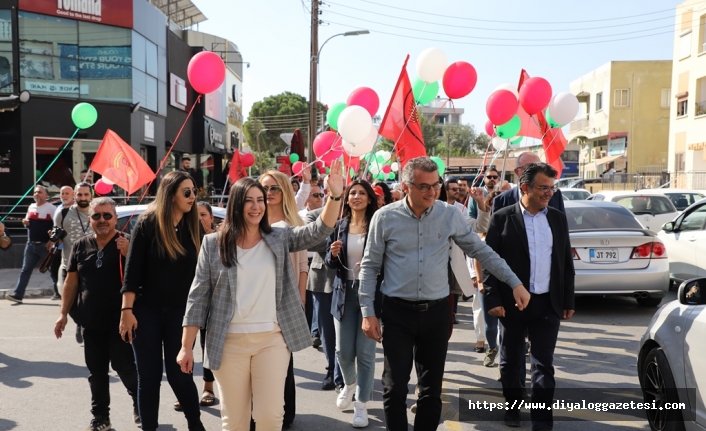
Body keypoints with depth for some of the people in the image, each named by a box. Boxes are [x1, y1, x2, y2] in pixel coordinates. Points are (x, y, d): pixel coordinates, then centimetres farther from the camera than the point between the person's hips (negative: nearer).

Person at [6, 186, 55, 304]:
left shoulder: (51, 208, -8)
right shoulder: (31, 207, 12)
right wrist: (25, 222, 1)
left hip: (45, 245, -6)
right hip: (31, 244, 6)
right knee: (25, 270, 3)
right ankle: (17, 295, 1)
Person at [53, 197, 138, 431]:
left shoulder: (127, 243, -5)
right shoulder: (80, 245, 7)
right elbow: (71, 282, 12)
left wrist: (128, 254, -23)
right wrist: (63, 313, 9)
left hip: (120, 321, -4)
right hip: (91, 323, 4)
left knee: (124, 366, 0)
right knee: (96, 372, 11)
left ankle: (139, 402, 26)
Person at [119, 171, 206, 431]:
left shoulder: (193, 226, 1)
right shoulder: (148, 223, -8)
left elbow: (198, 270, 5)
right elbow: (133, 269, -9)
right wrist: (127, 310, -14)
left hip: (180, 311, 2)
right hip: (147, 310, -2)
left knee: (178, 373, 3)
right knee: (149, 375, 6)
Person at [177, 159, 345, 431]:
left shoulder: (280, 238, 3)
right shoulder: (213, 243, 0)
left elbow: (320, 230, -10)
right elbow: (199, 296, 1)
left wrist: (335, 196, -27)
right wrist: (187, 346, -1)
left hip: (272, 339, 1)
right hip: (230, 342, 0)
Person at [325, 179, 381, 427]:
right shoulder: (339, 226, 6)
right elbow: (329, 262, 10)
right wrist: (333, 254, -12)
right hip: (344, 292, 3)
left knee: (365, 352, 2)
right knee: (343, 351, 9)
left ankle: (361, 405, 18)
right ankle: (349, 384, 42)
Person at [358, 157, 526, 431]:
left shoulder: (450, 215, -3)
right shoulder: (385, 217, -7)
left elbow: (482, 252, 5)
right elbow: (370, 266, -1)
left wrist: (515, 283, 2)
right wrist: (368, 312, -6)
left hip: (437, 311, 2)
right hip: (397, 311, -1)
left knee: (432, 387, 13)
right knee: (395, 387, 5)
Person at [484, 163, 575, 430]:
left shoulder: (558, 219, 6)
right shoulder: (502, 218, -6)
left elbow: (566, 263, 10)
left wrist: (568, 300, 8)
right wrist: (493, 299, -12)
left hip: (548, 304, 2)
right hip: (512, 303, -2)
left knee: (544, 365, 4)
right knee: (511, 361, 14)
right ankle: (512, 407, 33)